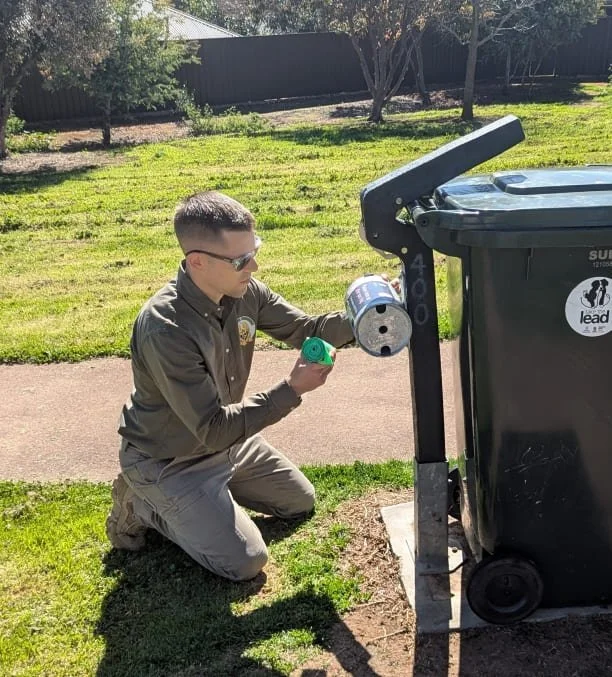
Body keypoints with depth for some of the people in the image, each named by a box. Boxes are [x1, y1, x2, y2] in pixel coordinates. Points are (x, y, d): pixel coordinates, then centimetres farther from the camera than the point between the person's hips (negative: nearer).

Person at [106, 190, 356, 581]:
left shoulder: (244, 291, -15)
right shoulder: (165, 329, -37)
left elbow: (304, 330, -2)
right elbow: (213, 429, -33)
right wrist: (291, 390, -34)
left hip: (227, 438, 8)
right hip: (169, 463, -8)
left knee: (302, 503, 18)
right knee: (245, 563, -8)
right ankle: (142, 506, 8)